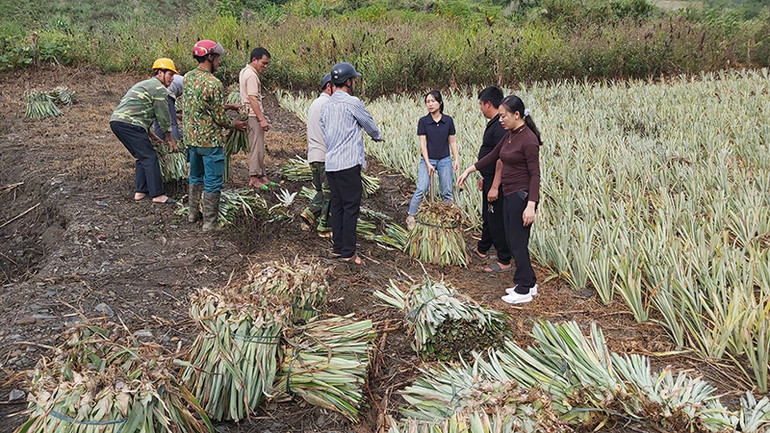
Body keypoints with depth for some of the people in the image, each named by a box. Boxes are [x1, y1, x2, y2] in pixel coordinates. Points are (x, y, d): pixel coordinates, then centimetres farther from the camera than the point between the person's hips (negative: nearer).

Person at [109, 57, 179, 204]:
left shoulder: (145, 84, 29)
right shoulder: (159, 89, -3)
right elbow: (163, 117, -2)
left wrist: (150, 135, 33)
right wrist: (170, 139, 8)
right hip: (129, 123, -10)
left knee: (142, 157, 17)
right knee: (150, 157, -8)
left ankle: (141, 191, 17)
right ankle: (157, 194, -10)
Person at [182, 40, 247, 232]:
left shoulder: (187, 78, 4)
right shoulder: (213, 84, -20)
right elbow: (220, 118, -17)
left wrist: (230, 106, 20)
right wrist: (235, 124, 3)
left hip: (190, 137, 8)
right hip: (209, 140, -8)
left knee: (196, 177, 22)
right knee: (212, 182, 2)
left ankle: (194, 214, 33)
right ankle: (209, 222, 7)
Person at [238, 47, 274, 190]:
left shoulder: (244, 72, 16)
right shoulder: (251, 75, -16)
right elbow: (253, 99, -22)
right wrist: (262, 119, -24)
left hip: (249, 115, 10)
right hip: (253, 116, -10)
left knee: (259, 147, 13)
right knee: (256, 148, -5)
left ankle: (262, 176, 18)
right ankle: (254, 178, 0)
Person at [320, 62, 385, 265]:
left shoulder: (326, 105, 13)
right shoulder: (352, 102, -9)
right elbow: (368, 123, 5)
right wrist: (377, 136, 28)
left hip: (330, 163, 8)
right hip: (348, 163, -8)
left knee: (337, 204, 13)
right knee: (351, 206, -4)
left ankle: (337, 247, 18)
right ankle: (348, 252, -2)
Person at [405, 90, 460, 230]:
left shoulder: (448, 121, 2)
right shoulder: (423, 121, -4)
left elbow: (452, 141, 8)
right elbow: (423, 144, -6)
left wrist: (456, 159, 0)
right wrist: (428, 163, -12)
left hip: (445, 160, 2)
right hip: (427, 160, -2)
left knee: (447, 192, 7)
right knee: (421, 190, -11)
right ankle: (411, 216, 2)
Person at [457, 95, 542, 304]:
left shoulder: (528, 139, -17)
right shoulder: (510, 135, 9)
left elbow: (535, 174, -19)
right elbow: (492, 156, 21)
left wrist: (531, 205, -24)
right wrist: (469, 170, 22)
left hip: (522, 196, -9)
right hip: (509, 195, 9)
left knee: (518, 243, -1)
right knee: (513, 241, 15)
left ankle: (524, 291, 12)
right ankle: (529, 283, 27)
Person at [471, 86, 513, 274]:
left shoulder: (500, 126, -23)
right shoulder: (493, 124, 10)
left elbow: (502, 159, -27)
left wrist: (495, 187, -27)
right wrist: (484, 177, 24)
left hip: (496, 182, -10)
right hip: (490, 179, 10)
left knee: (496, 220, -1)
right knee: (487, 217, 24)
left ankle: (505, 261, 10)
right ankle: (481, 249, 41)